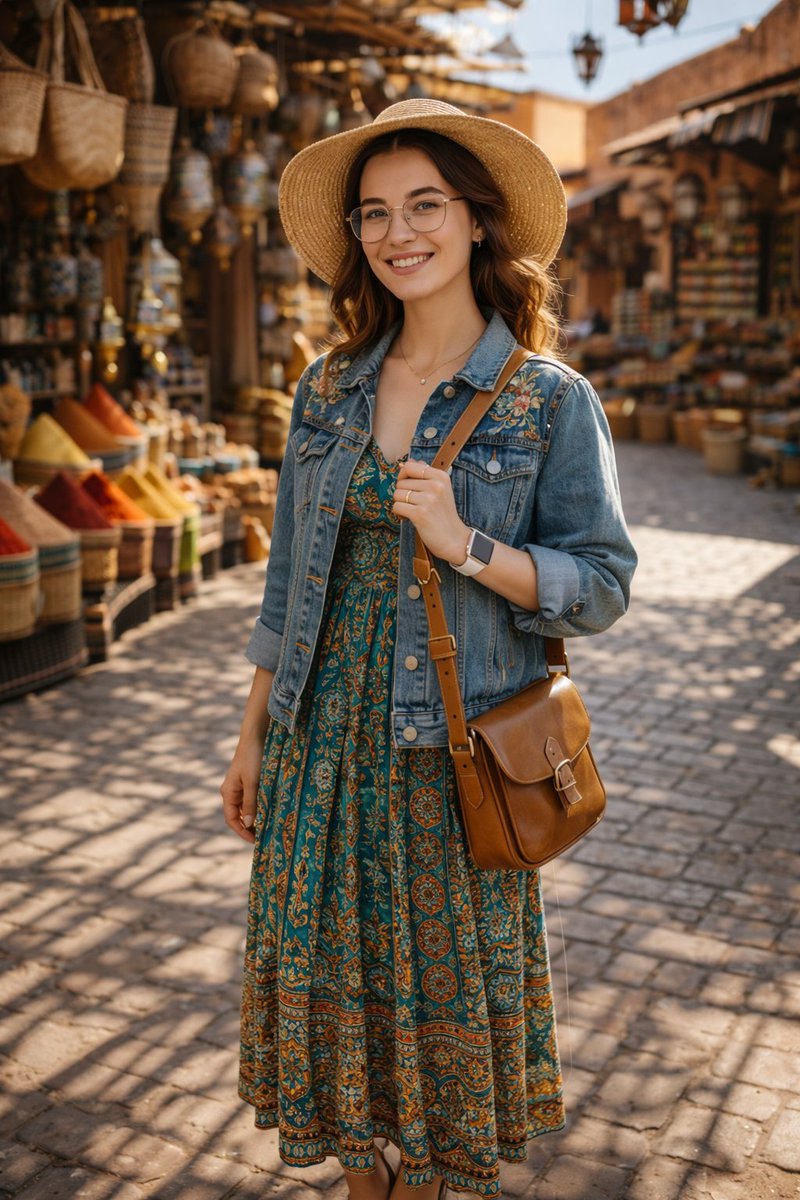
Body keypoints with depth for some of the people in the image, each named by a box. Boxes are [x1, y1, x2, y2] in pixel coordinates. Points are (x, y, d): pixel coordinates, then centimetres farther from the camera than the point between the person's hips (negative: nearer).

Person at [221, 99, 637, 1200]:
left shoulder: (550, 402, -7)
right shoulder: (328, 391, 4)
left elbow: (602, 585, -7)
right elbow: (291, 575, 9)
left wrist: (468, 545, -23)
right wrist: (255, 735, 9)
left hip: (457, 751, -3)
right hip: (326, 740, 4)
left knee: (445, 976, 11)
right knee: (333, 969, 14)